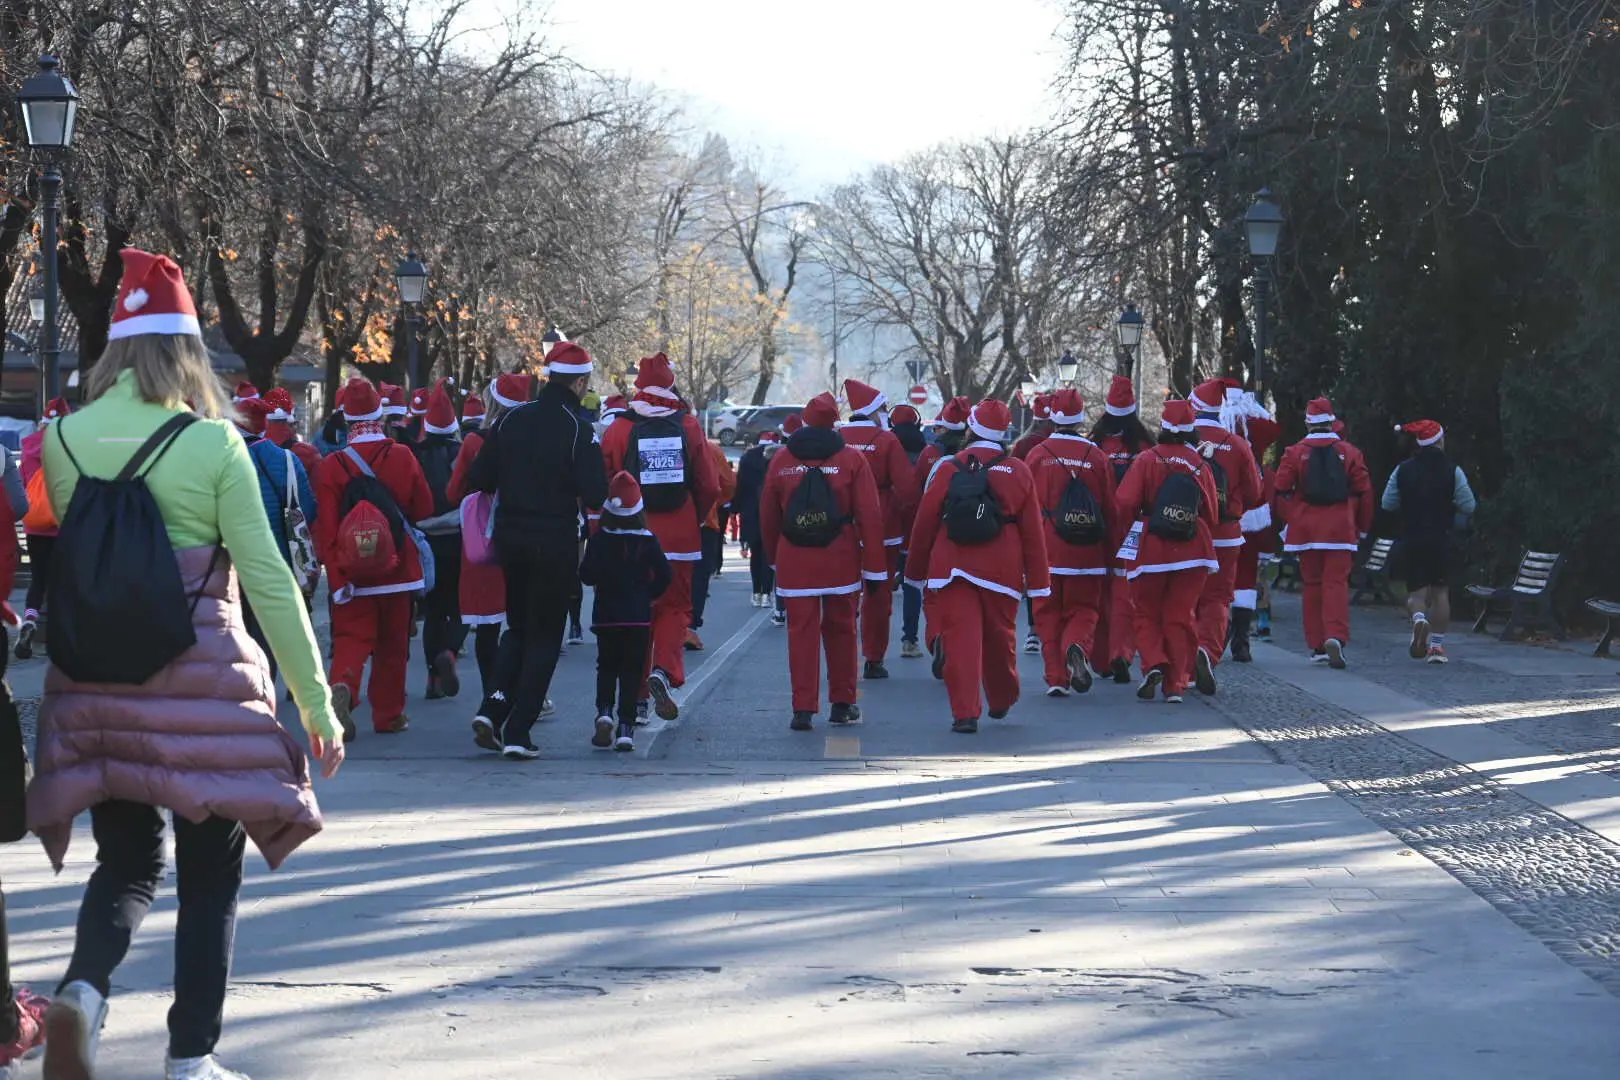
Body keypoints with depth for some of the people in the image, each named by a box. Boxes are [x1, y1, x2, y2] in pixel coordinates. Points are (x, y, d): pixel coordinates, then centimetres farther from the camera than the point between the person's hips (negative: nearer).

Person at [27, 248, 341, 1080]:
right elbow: (268, 580, -8)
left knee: (126, 862, 16)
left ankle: (84, 985, -12)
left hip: (96, 680, 3)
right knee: (210, 874, 10)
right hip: (204, 680, -3)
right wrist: (316, 702, -3)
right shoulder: (213, 443, -8)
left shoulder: (62, 441, 1)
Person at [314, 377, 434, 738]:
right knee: (392, 644, 13)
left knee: (351, 637, 2)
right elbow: (425, 511, 5)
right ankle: (388, 714, 20)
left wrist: (337, 577, -13)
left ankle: (343, 686, -26)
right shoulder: (403, 457, -6)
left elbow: (325, 528, -14)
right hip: (397, 569, 1)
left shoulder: (331, 466, -9)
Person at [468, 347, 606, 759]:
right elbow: (594, 494, -19)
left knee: (518, 628, 21)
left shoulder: (511, 419, 1)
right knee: (544, 636, 5)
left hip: (509, 538, 5)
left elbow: (478, 480, 2)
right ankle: (517, 734, 0)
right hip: (555, 543, -5)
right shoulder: (578, 430, -14)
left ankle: (492, 710, 2)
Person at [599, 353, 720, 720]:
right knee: (674, 607, 9)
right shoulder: (689, 426, -2)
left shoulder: (618, 430, -5)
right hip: (679, 536, 0)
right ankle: (663, 670, -15)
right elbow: (709, 486, 1)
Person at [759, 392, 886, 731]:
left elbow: (768, 516, 10)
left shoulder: (781, 461, 3)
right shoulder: (852, 459, -2)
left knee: (801, 632, 2)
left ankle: (803, 709, -4)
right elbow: (869, 516, -4)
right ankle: (842, 703, 20)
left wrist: (774, 557, 24)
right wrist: (875, 568, 0)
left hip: (794, 560, 1)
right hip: (840, 561, 0)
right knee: (840, 630, 13)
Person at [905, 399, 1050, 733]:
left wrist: (916, 569, 14)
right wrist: (1038, 579, 9)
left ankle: (965, 713, -10)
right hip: (1002, 572, 2)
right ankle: (1001, 701, 37)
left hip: (952, 568, -2)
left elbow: (925, 522, 3)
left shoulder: (949, 468, -1)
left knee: (960, 639, -3)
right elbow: (1033, 531, 3)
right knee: (999, 637, 18)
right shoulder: (1019, 472, 2)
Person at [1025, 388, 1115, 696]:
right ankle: (1077, 646, -20)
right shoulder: (1096, 456, 0)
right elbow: (1110, 508, 4)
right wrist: (1109, 553, 14)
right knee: (1083, 610, 11)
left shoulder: (1036, 455, -2)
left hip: (1046, 552, 0)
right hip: (1087, 554, 0)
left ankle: (1056, 677, 1)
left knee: (1048, 613, 9)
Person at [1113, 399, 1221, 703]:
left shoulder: (1147, 460, -8)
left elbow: (1125, 504, -12)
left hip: (1150, 550, -2)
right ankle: (1175, 684, 5)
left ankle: (1154, 664, -11)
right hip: (1192, 553, 2)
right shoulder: (1201, 466, 0)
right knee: (1181, 617, 8)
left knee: (1147, 615, 12)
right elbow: (1212, 516, 6)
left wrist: (1138, 523, 8)